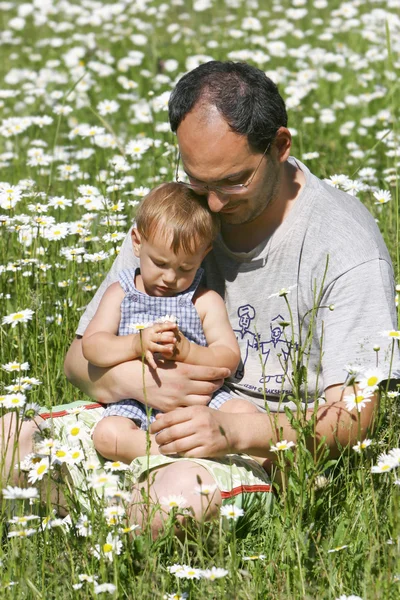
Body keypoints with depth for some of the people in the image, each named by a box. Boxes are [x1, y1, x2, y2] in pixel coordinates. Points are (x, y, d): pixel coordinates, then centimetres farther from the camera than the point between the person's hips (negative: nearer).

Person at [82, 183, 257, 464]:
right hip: (137, 406, 0)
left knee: (245, 413, -25)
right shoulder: (120, 294, 8)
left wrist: (187, 351, -20)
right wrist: (136, 344, -21)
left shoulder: (206, 301, 6)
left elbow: (230, 358, -1)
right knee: (107, 434, -31)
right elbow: (91, 345, -2)